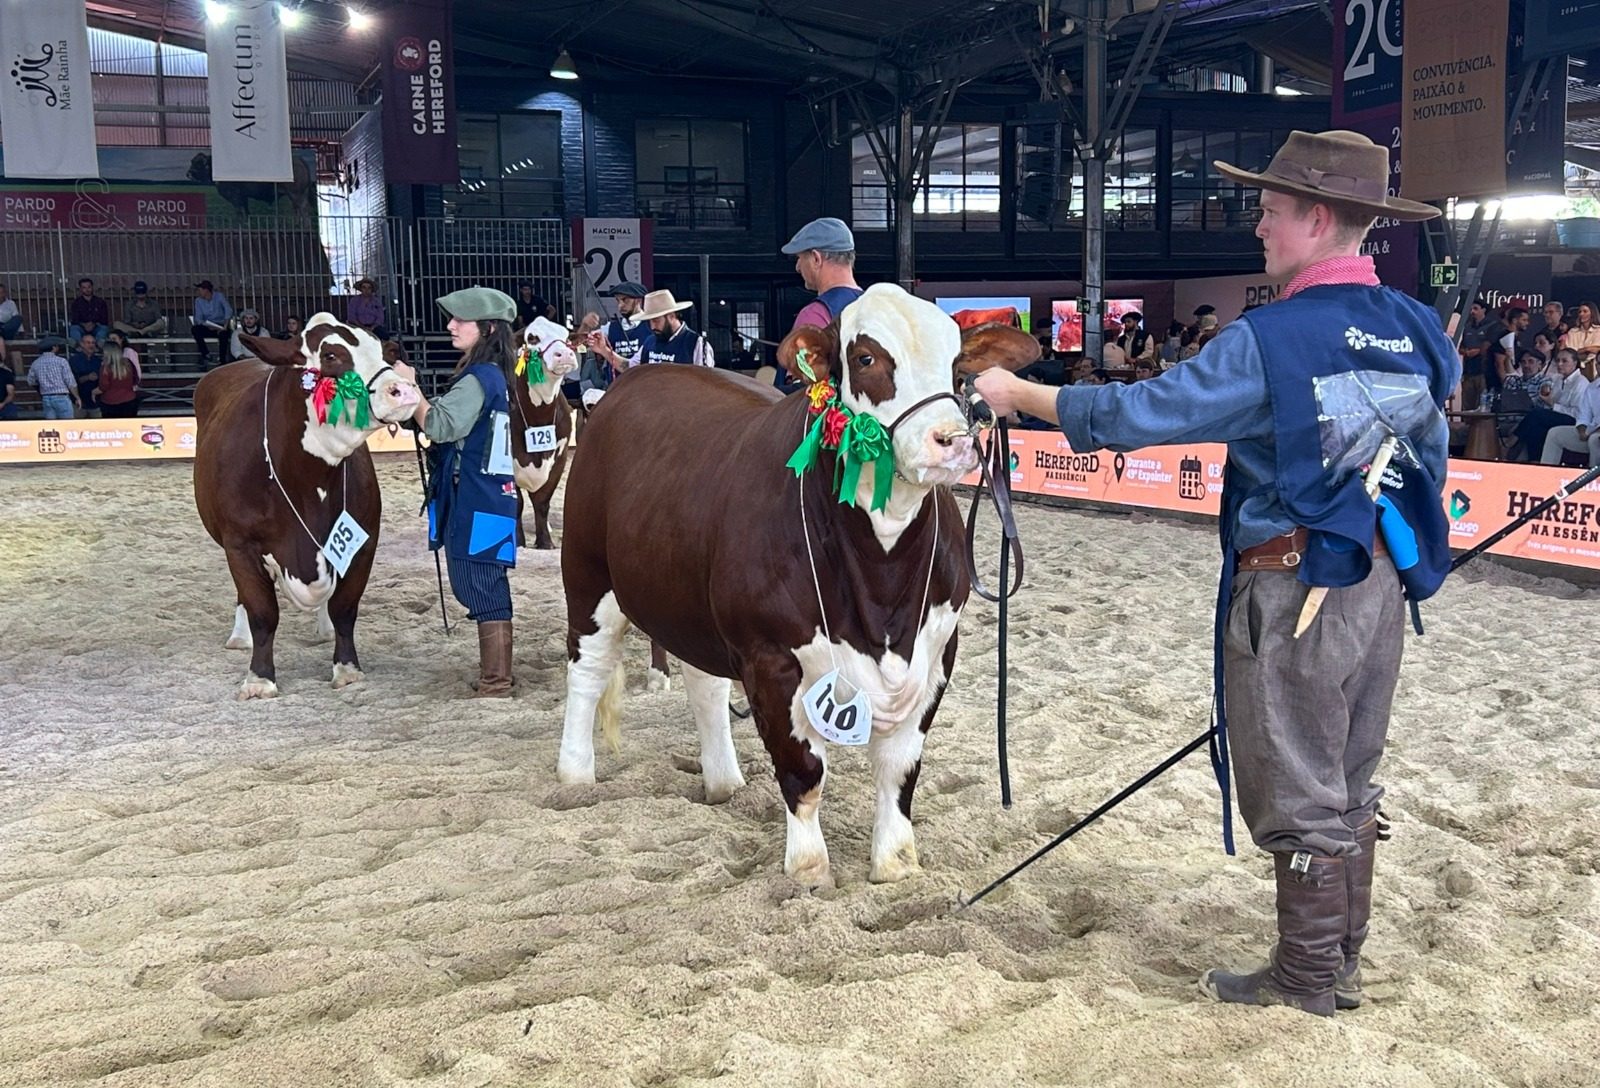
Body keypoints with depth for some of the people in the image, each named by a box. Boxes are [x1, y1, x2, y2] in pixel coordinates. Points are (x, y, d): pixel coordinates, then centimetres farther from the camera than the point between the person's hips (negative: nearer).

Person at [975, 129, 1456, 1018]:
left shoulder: (1271, 340, -19)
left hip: (1293, 589, -8)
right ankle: (1342, 965, 31)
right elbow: (1431, 460, 14)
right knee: (1351, 782, 18)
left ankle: (1306, 983, 20)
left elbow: (1131, 415, -17)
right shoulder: (1415, 329, 4)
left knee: (1300, 795, 6)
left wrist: (1017, 394, -5)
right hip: (1380, 585, 8)